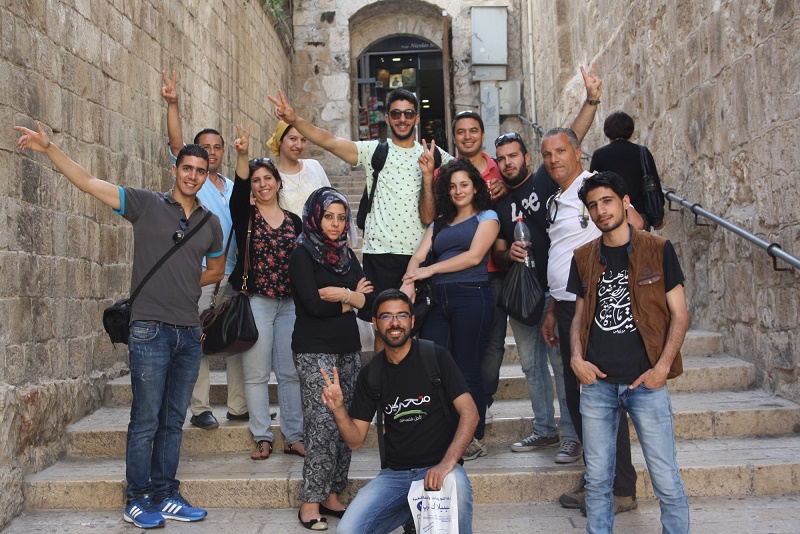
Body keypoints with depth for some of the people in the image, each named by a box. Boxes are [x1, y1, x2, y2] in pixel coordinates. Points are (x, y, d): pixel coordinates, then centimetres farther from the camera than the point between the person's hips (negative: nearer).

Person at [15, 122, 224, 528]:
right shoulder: (146, 204, 0)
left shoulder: (210, 223, 12)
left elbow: (216, 269, 25)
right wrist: (49, 148, -14)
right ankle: (136, 502, 14)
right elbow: (88, 182, -5)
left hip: (189, 332, 5)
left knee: (173, 422, 11)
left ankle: (164, 497, 22)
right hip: (151, 330, -4)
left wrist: (184, 283, 10)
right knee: (145, 422, 1)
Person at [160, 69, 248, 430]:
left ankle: (239, 406, 13)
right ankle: (200, 409, 2)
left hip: (232, 273, 5)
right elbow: (176, 144, -9)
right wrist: (173, 105, -21)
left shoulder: (233, 188, 18)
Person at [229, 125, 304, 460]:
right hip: (255, 302, -2)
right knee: (257, 373, 1)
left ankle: (293, 437, 15)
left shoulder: (294, 222, 10)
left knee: (291, 372, 6)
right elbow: (239, 189, -19)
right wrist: (243, 156, -35)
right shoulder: (245, 216, 2)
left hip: (290, 304, 3)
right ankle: (262, 437, 12)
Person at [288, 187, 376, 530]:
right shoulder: (302, 254, -2)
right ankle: (310, 502, -3)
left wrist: (343, 294, -9)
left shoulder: (346, 255, 15)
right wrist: (351, 300, -1)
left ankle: (331, 494, 11)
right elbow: (314, 305, -14)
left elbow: (370, 301, 8)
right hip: (315, 350, -6)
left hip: (348, 348, 6)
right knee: (323, 423, -10)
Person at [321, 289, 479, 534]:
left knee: (455, 484, -38)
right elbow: (356, 440, 6)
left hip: (438, 467, -3)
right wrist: (338, 408, -14)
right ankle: (411, 513, 10)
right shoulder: (371, 373, 6)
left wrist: (447, 462, -24)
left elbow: (469, 412, -10)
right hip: (394, 474, 4)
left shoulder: (435, 357, -4)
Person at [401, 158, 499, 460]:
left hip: (471, 297, -5)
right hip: (440, 300, 5)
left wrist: (430, 270, -6)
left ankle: (477, 440, 9)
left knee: (467, 371, -3)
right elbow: (419, 256, 9)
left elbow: (474, 256, -7)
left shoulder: (486, 217, 7)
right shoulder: (440, 223, 22)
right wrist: (409, 282, -12)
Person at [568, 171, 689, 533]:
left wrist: (661, 368, -11)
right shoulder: (583, 257, 10)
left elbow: (679, 315, 0)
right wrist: (576, 357, -3)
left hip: (645, 382, -3)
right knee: (597, 481, 10)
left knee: (667, 482, 2)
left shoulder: (658, 250, 0)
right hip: (597, 382, 3)